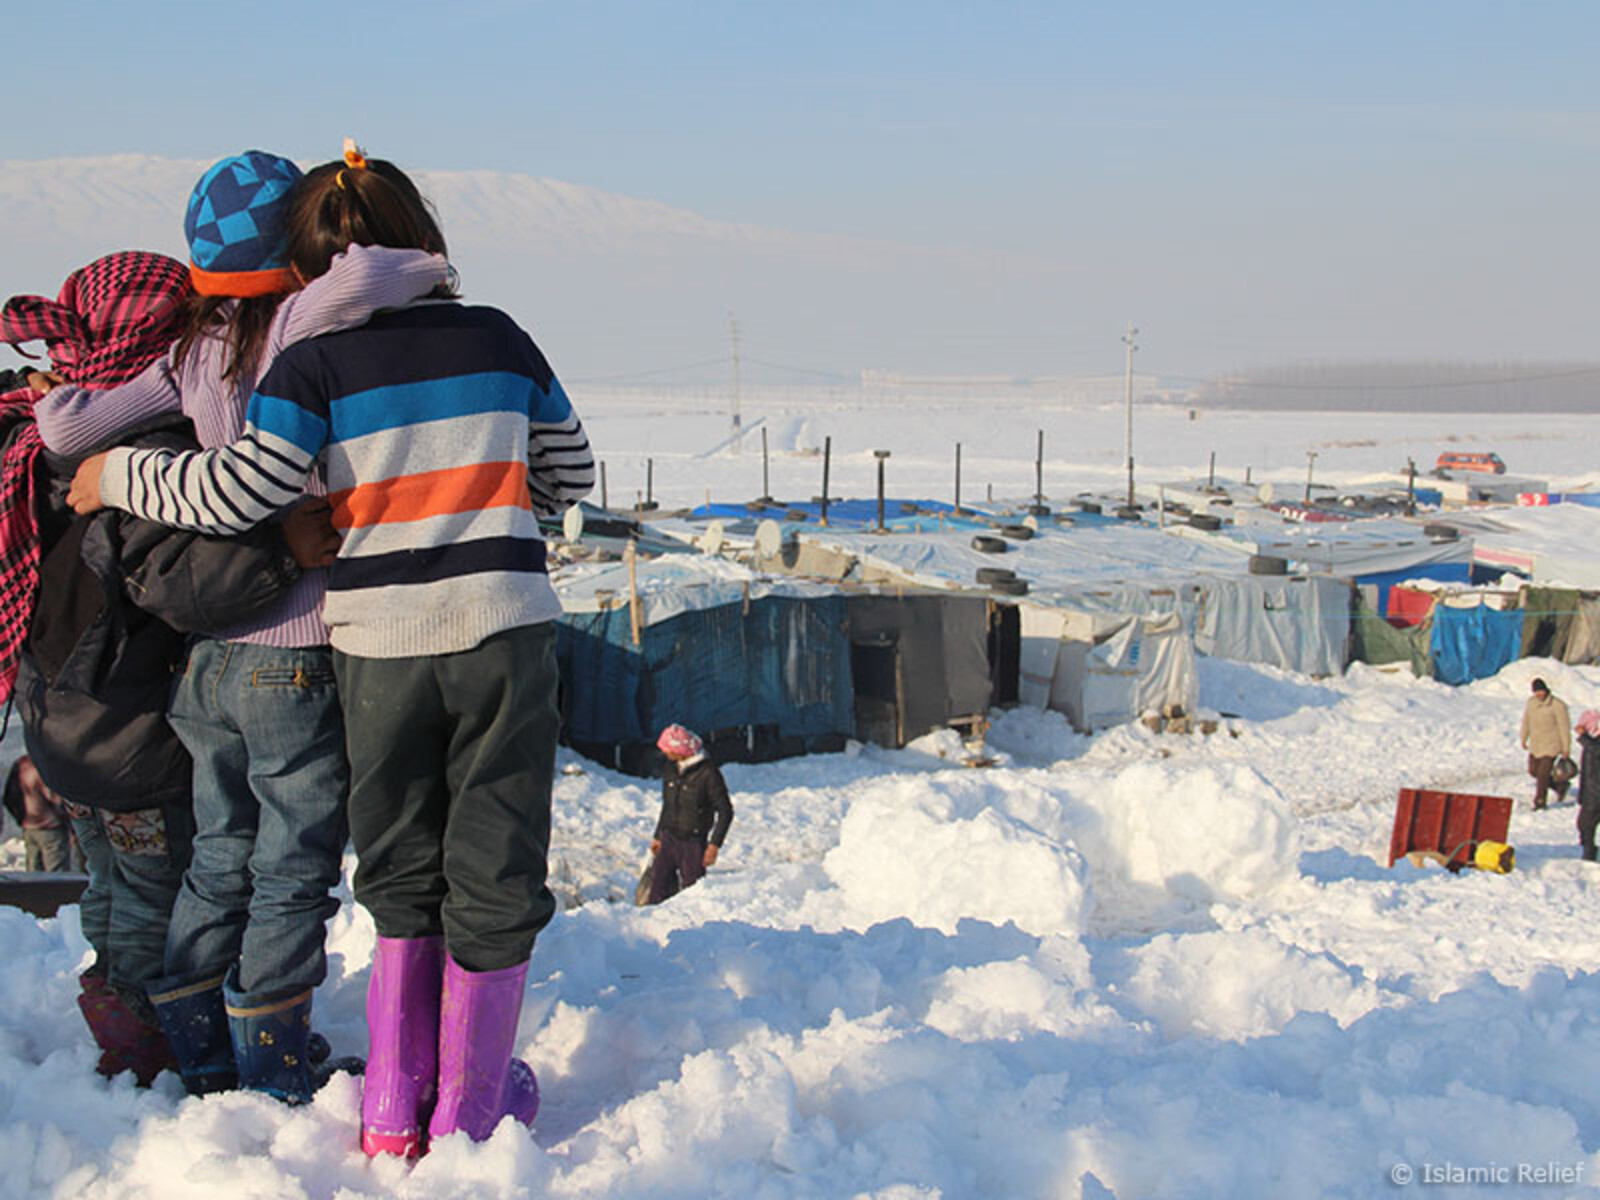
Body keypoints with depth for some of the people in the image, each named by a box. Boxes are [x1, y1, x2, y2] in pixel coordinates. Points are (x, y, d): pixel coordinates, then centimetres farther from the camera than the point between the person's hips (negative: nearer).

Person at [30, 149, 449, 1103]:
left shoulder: (191, 354, 6)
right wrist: (428, 266, -15)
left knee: (221, 860, 18)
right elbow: (356, 278, -34)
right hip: (296, 656, -7)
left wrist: (61, 392, 24)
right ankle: (269, 1074, 14)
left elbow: (70, 426, 2)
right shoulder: (297, 326, -12)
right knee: (295, 868, 6)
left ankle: (196, 1060, 28)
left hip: (210, 656, 7)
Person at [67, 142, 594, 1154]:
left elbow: (234, 491, -11)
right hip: (503, 633, 0)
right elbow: (570, 475, 14)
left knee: (402, 874, 17)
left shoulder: (317, 362, -4)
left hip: (380, 645, 0)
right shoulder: (499, 339, 5)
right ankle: (469, 1111, 16)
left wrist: (115, 479, 5)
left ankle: (393, 1111, 19)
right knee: (493, 874, 9)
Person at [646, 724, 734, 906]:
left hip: (694, 844, -6)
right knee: (659, 886, 4)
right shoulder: (671, 770, 6)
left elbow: (725, 811, -10)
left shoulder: (708, 773, -14)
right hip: (668, 840, 6)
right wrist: (658, 836, 20)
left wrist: (714, 844, -13)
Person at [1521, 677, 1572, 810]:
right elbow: (1526, 721, 14)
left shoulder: (1557, 706, -17)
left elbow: (1564, 727, -11)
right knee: (1533, 770, 14)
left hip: (1551, 745, -7)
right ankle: (1560, 785, 33)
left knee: (1543, 773, -8)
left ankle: (1540, 801, 8)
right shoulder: (1530, 702, 0)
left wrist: (1566, 748, -9)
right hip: (1535, 745, 7)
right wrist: (1523, 739, 20)